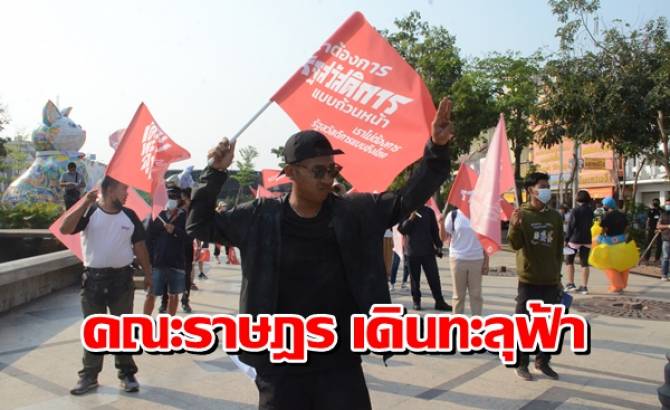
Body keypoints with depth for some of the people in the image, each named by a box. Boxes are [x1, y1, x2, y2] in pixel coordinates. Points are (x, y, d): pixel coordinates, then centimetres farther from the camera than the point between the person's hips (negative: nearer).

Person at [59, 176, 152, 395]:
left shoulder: (129, 215, 3)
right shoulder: (89, 212, -4)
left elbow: (139, 246, 8)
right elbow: (65, 229, -20)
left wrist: (147, 273, 9)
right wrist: (84, 204, -23)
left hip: (122, 278, 1)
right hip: (93, 278, -1)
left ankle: (127, 374, 18)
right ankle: (89, 376, 19)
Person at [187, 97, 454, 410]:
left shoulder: (354, 213, -3)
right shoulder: (261, 217, -4)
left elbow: (408, 198, -5)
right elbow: (200, 226, 5)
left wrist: (437, 150, -18)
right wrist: (216, 173, -6)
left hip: (341, 364, 1)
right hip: (280, 368, 0)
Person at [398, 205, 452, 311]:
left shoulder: (428, 211, 7)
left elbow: (435, 230, 11)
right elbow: (401, 229, -5)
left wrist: (438, 246, 7)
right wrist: (410, 219, -19)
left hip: (428, 250, 1)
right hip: (412, 251, -1)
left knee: (434, 277, 1)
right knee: (414, 278, 6)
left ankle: (439, 301, 8)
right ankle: (416, 301, 16)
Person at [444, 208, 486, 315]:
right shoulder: (453, 215, -1)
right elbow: (444, 237, -3)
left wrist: (486, 260, 6)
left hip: (476, 259, 1)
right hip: (457, 259, -1)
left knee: (476, 294, 7)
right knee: (458, 294, 7)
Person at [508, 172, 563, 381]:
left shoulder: (555, 216, 8)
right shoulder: (520, 214, -5)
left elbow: (559, 247, 14)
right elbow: (516, 244, -15)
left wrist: (557, 271, 12)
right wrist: (514, 227, -34)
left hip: (551, 281, 4)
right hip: (528, 280, -4)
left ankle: (543, 361, 27)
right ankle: (521, 364, 16)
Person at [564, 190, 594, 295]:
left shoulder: (575, 211, -11)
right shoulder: (590, 211, 6)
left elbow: (571, 226, -12)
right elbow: (590, 224, 12)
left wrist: (566, 239, -7)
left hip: (575, 239, -5)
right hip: (587, 240, 5)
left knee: (569, 260, 9)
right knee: (584, 263, 4)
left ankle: (570, 284, 5)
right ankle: (584, 286, 5)